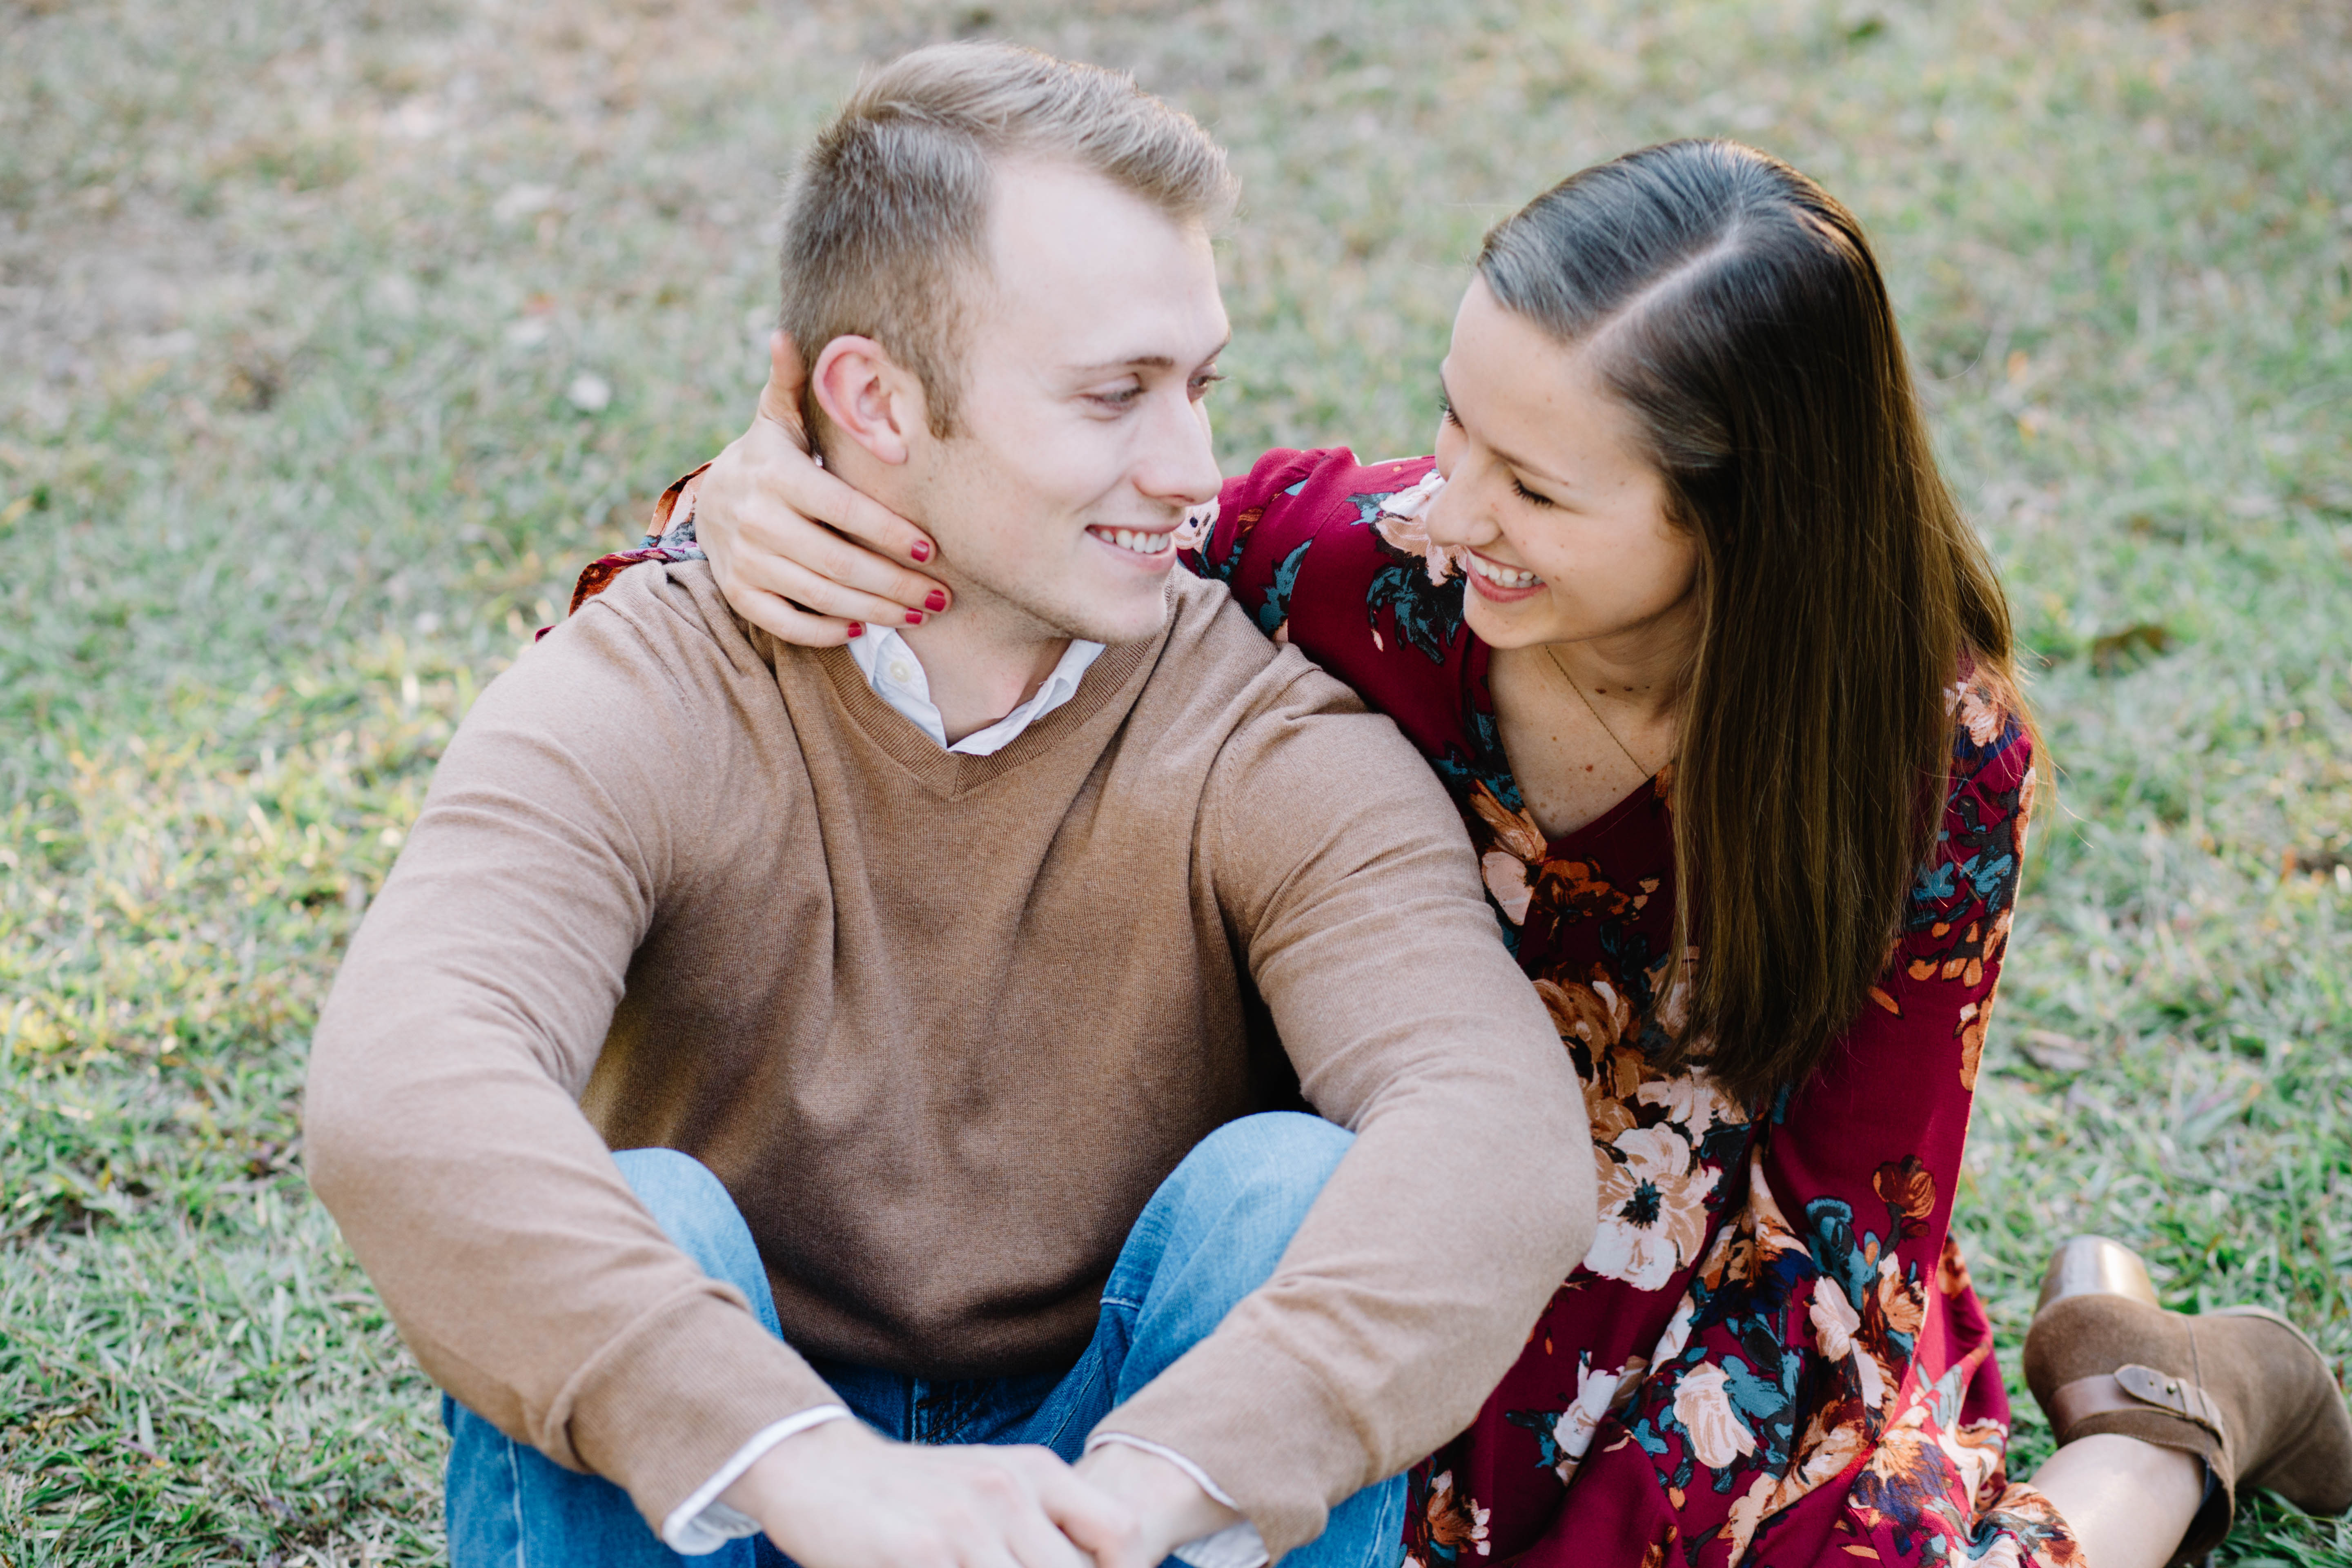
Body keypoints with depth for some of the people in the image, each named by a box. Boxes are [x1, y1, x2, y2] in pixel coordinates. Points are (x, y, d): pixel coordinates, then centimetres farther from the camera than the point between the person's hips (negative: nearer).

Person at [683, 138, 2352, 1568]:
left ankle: (2169, 1418, 9)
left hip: (1767, 1345, -4)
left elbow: (1848, 1213, -11)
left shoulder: (1931, 755, -20)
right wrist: (753, 497, -29)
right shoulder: (1359, 567, -20)